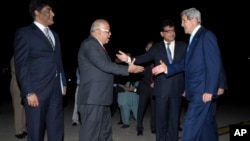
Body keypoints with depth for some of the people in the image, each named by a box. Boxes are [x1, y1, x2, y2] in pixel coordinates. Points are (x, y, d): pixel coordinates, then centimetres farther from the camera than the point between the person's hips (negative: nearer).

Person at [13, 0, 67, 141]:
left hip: (56, 90, 6)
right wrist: (29, 92, -15)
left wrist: (63, 83, 12)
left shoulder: (54, 35, 18)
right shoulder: (24, 33, -2)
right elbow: (21, 65, -8)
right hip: (37, 91, -5)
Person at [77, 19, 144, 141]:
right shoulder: (89, 44, -14)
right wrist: (128, 69, -15)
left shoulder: (97, 45, 18)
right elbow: (104, 66, -21)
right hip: (92, 98, -11)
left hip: (101, 98, 11)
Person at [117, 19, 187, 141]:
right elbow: (144, 58, -7)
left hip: (177, 88, 0)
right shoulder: (156, 47, 6)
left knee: (174, 118, 9)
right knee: (161, 118, 7)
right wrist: (129, 59, -24)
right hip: (161, 89, 0)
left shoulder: (183, 47, 6)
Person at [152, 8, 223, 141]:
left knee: (190, 125, -8)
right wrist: (167, 68, 4)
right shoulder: (193, 38, 17)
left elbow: (214, 65, -17)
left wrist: (209, 90, -20)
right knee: (206, 124, 16)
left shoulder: (207, 35, -11)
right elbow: (186, 64, 17)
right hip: (195, 91, 9)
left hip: (202, 91, -9)